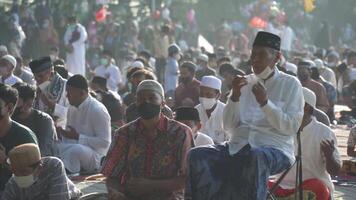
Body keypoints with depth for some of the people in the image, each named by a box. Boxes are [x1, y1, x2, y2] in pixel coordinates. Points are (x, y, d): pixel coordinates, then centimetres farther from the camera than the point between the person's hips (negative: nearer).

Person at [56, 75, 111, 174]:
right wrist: (61, 134, -4)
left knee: (75, 149, -38)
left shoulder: (98, 110, -13)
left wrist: (77, 136, -20)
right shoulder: (72, 109, 12)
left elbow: (105, 142, -17)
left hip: (95, 156, -7)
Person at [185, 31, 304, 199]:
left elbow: (292, 127, -6)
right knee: (197, 155, -21)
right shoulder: (245, 83, 18)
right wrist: (235, 96, -3)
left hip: (274, 149, -4)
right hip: (238, 146, 5)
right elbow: (228, 126, 12)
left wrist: (265, 102, -14)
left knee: (256, 157, -41)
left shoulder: (290, 84, 6)